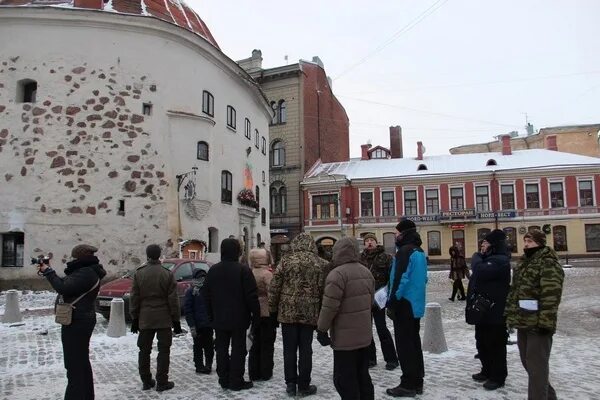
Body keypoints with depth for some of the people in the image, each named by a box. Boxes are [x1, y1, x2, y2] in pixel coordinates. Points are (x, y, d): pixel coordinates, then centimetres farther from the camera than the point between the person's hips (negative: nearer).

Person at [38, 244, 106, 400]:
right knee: (82, 361, 20)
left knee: (74, 365, -6)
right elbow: (66, 284, 18)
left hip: (76, 323, -11)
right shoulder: (87, 271, 12)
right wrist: (48, 271, 11)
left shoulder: (85, 273, -21)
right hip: (81, 320, 11)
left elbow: (63, 288, -25)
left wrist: (48, 271, -13)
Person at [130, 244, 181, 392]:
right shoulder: (167, 274, -8)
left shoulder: (139, 273, -1)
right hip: (164, 319, -2)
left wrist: (134, 319, 11)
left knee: (144, 350, 14)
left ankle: (146, 381, 20)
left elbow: (134, 298, 2)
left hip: (145, 319, 3)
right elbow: (173, 300, -6)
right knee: (163, 350, 5)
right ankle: (162, 382, 6)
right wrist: (176, 320, 1)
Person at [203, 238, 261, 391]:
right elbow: (251, 296, -14)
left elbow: (207, 296, 9)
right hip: (239, 319, -5)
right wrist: (256, 315, -5)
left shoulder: (213, 270, 4)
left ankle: (224, 379, 18)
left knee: (222, 349, 11)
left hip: (219, 319, 5)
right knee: (238, 350, 3)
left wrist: (211, 316, 17)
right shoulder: (243, 269, -14)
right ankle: (236, 381, 7)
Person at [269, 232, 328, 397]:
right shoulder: (320, 263, 0)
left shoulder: (286, 260, -3)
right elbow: (323, 290, 1)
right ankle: (304, 386, 16)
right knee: (305, 350, 8)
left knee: (289, 349, 9)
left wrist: (273, 309, 7)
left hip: (287, 311, 0)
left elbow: (275, 286, -3)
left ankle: (291, 385, 16)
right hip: (310, 313, 1)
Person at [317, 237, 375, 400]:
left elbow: (329, 307, -20)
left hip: (345, 337, -8)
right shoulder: (366, 272, 8)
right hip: (365, 335, 8)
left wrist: (322, 329, -9)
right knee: (363, 376, 19)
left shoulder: (337, 274, -19)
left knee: (344, 379, 2)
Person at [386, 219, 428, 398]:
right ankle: (417, 382, 21)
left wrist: (392, 301, -14)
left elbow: (400, 279, -21)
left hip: (404, 304, -9)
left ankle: (408, 385, 3)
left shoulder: (404, 251, -16)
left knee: (404, 344, -3)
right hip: (416, 304, 9)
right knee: (414, 342, 14)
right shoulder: (420, 252, 12)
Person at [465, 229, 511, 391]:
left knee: (495, 344, 1)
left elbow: (479, 271, -29)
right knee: (482, 343, 19)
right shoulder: (488, 258, 17)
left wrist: (478, 255, -13)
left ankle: (498, 376, 12)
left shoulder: (500, 260, -17)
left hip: (494, 311, -10)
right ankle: (487, 371, 33)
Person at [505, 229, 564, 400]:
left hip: (538, 323, -9)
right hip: (523, 321, 9)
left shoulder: (548, 264, -12)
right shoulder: (523, 263, 16)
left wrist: (545, 322, -24)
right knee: (527, 362, 18)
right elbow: (514, 291, 20)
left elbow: (551, 295, -20)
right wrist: (510, 314, 17)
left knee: (536, 365, -4)